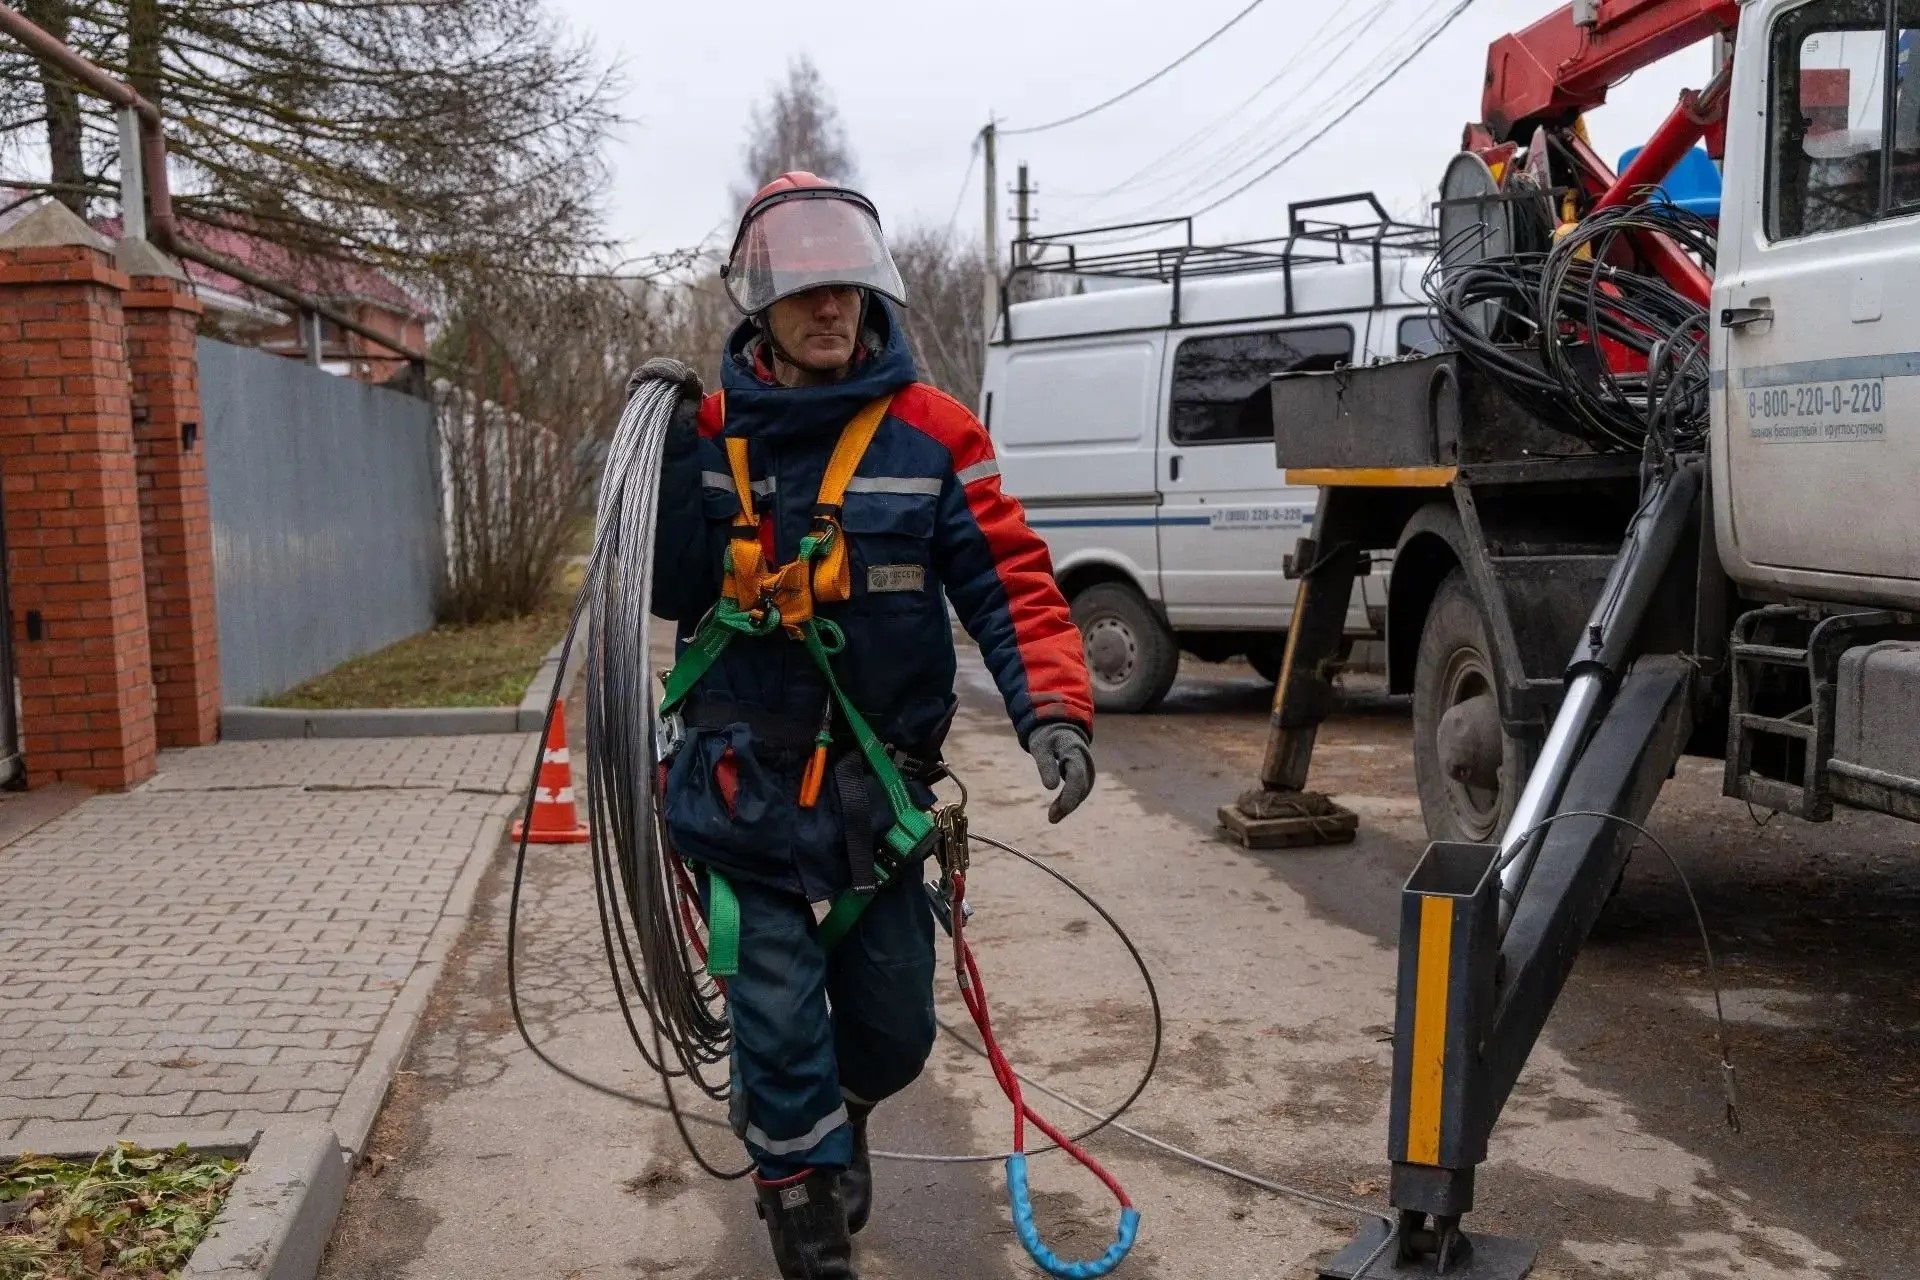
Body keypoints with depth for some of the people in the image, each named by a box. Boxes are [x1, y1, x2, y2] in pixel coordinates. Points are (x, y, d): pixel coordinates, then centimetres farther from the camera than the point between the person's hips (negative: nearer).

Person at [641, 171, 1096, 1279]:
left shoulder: (929, 432, -5)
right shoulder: (714, 428, 0)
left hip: (879, 788, 1)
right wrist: (674, 458, -15)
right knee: (782, 1031, 1)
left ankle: (822, 1121, 51)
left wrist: (1052, 709, -25)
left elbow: (1008, 578, -10)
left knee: (894, 1035, 14)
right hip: (744, 787, -1)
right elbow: (671, 593, -4)